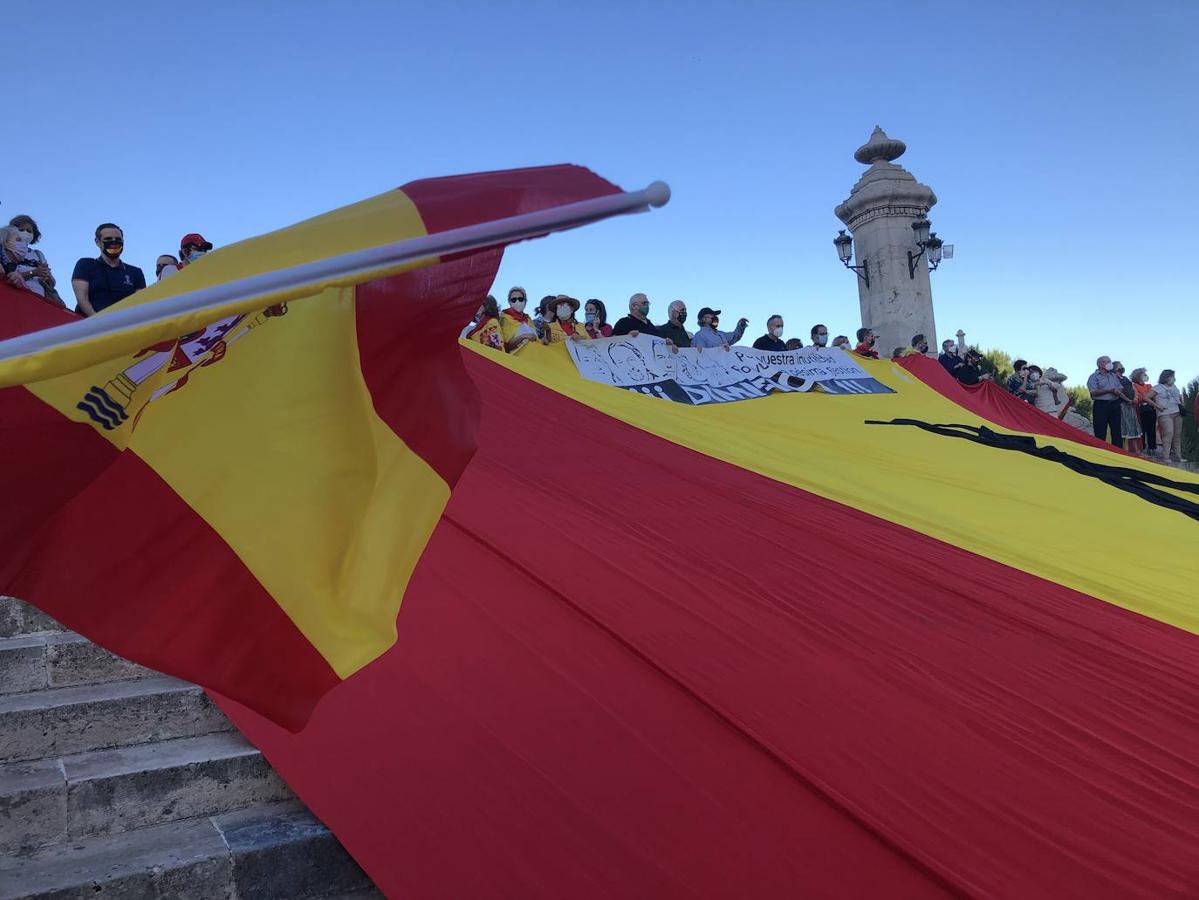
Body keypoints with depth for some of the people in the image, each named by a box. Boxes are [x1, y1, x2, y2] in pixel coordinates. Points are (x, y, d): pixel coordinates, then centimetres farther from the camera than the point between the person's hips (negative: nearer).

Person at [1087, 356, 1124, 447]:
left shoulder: (1113, 375, 19)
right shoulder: (1094, 377, -1)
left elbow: (1121, 388, 18)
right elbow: (1094, 392, -14)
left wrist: (1119, 391, -5)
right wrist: (1109, 391, -17)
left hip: (1115, 404, 6)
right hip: (1101, 405, -6)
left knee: (1117, 431, 7)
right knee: (1100, 433, -4)